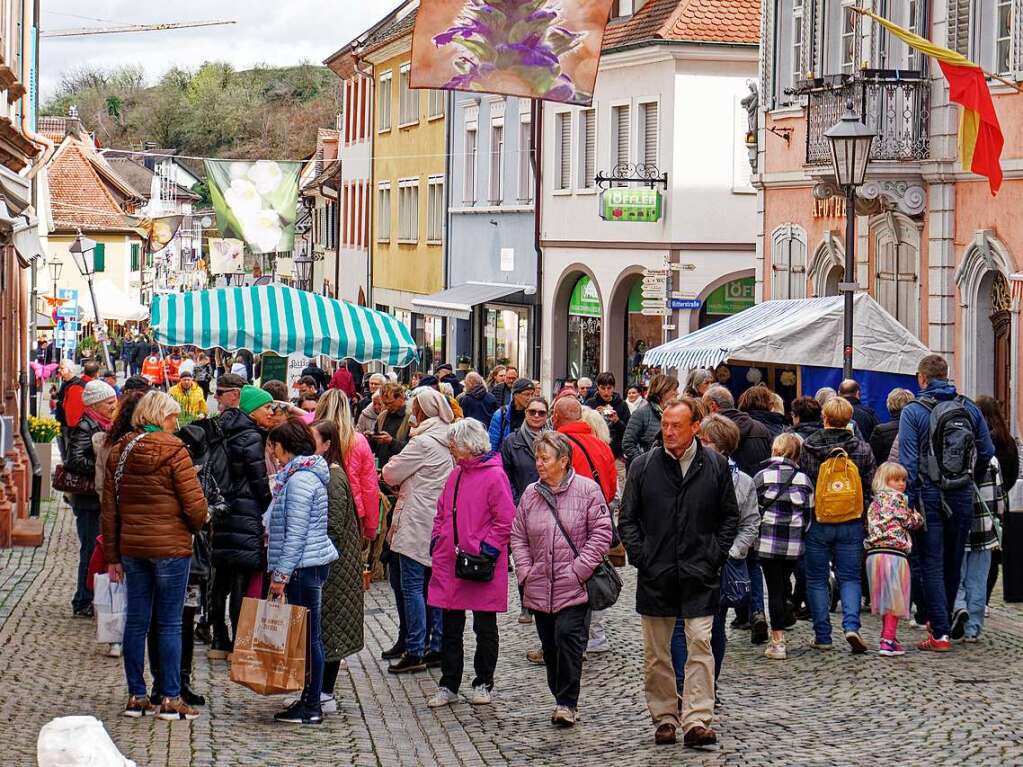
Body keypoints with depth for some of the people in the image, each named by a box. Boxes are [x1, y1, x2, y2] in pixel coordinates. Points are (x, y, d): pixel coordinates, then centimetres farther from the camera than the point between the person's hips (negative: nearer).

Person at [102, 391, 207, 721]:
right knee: (170, 623, 1)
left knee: (136, 621, 10)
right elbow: (194, 502, -14)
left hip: (131, 545, 5)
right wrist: (198, 523, 9)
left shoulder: (119, 450, 7)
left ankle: (136, 696, 13)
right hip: (170, 545, -5)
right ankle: (170, 699, 3)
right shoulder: (172, 449, -10)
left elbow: (109, 508, 9)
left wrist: (112, 555, 13)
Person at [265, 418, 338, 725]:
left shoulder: (301, 479, -15)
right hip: (309, 564, 10)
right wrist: (279, 570, 22)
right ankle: (310, 700, 17)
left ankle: (311, 706, -2)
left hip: (304, 566, -10)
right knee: (308, 634, 12)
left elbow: (296, 532, -19)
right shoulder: (300, 473, 17)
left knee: (309, 635, -6)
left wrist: (280, 574, -17)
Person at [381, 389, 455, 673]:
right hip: (442, 521, 8)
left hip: (418, 524, -8)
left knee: (413, 586, -5)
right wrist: (406, 480, 15)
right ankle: (438, 648, 15)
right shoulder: (450, 441, 10)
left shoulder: (423, 442, -16)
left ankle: (414, 652, -6)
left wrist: (391, 466, 12)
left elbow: (391, 474, -9)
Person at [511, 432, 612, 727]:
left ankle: (567, 702, -6)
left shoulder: (587, 490, -5)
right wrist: (525, 572, 3)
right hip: (539, 588, 5)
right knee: (550, 646, 9)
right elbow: (518, 536, 15)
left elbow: (601, 534, -6)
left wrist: (579, 569, -12)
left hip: (574, 588, -5)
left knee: (568, 637, -14)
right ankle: (561, 698, 22)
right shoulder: (530, 494, 9)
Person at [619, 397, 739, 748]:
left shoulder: (716, 465, 2)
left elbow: (729, 516, 11)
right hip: (655, 574, 1)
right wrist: (640, 556, -3)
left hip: (700, 575, -1)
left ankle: (697, 720, -9)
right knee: (656, 653, 6)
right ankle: (664, 718, 17)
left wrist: (715, 555, 1)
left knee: (700, 644, -8)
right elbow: (627, 519, 9)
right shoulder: (643, 466, 3)